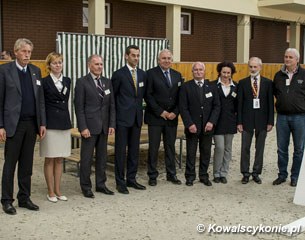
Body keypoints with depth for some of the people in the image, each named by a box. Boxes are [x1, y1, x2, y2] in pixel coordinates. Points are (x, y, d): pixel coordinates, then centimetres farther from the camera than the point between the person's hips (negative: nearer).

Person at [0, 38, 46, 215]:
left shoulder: (36, 71, 10)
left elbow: (40, 99, 11)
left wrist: (42, 123, 6)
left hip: (32, 124, 4)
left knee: (27, 164, 11)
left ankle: (24, 198, 21)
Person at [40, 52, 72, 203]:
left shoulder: (67, 81, 9)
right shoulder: (44, 82, -5)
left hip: (64, 123, 5)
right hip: (50, 123, -5)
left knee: (59, 159, 10)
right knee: (49, 159, 3)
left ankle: (57, 190, 19)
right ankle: (51, 192, 12)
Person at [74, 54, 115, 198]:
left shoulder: (107, 82, 11)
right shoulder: (82, 82, -4)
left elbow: (112, 105, 11)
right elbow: (79, 107, -8)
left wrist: (112, 124, 3)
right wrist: (83, 127, -14)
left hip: (104, 126, 5)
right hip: (89, 126, -5)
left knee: (102, 157, 11)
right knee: (86, 158, 2)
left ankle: (101, 184, 23)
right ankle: (86, 187, 13)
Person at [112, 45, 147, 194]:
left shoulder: (143, 74, 10)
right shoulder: (119, 74, -6)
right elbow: (112, 96, -2)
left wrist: (139, 108, 11)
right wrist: (114, 115, -2)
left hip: (137, 117, 5)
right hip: (123, 117, -5)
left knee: (134, 150, 10)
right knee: (120, 150, 1)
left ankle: (131, 179, 21)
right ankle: (120, 182, 9)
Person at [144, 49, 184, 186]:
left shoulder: (177, 75, 10)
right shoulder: (151, 73, -5)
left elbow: (180, 97, 9)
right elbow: (148, 95, -9)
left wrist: (175, 112, -5)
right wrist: (161, 112, -13)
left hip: (172, 117, 4)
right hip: (155, 117, -4)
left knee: (170, 147, 11)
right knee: (153, 148, 3)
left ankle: (171, 174, 21)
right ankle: (152, 176, 13)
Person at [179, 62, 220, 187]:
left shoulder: (212, 87, 7)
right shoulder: (186, 87, -1)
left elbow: (217, 106, 4)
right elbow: (183, 107, -6)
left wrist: (211, 122, -9)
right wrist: (189, 124, -14)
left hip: (207, 126, 2)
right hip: (192, 126, -2)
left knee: (206, 153, 8)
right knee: (191, 153, 5)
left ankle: (204, 176, 20)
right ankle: (190, 176, 16)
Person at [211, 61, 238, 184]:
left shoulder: (236, 86, 7)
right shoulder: (213, 85, -2)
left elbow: (238, 105, 12)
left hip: (230, 121, 4)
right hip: (218, 121, -3)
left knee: (228, 148, 8)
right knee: (220, 147, -8)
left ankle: (223, 173, 19)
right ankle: (216, 174, 8)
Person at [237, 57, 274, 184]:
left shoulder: (268, 83, 2)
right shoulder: (243, 83, 2)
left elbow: (270, 103, 1)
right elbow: (239, 103, 0)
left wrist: (270, 121, -4)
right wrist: (239, 122, -5)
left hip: (262, 120, 0)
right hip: (247, 120, 0)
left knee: (260, 148, 8)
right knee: (245, 148, 4)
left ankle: (256, 173, 18)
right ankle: (245, 174, 14)